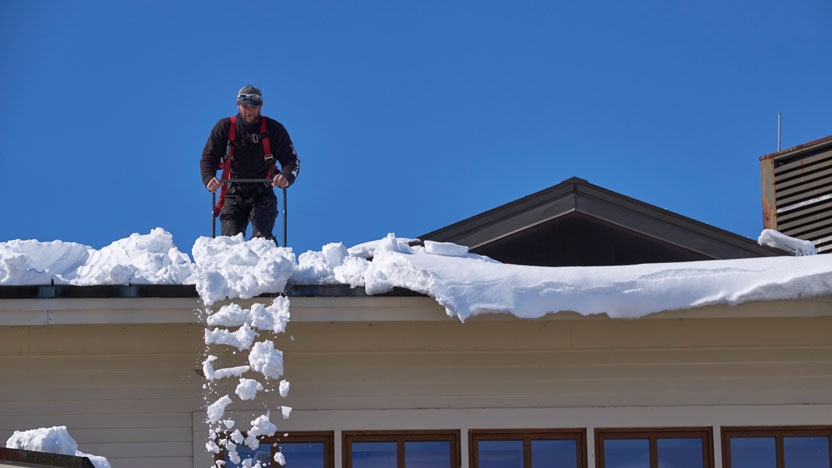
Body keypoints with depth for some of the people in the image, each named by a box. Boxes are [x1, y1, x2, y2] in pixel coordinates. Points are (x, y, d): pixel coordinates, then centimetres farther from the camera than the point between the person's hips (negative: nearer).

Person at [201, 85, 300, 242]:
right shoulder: (224, 128, -3)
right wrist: (209, 179, -26)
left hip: (262, 194, -1)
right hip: (233, 195, 1)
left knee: (262, 239, -21)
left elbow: (291, 160, -4)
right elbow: (208, 157, -3)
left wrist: (286, 177, -28)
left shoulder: (274, 129, -4)